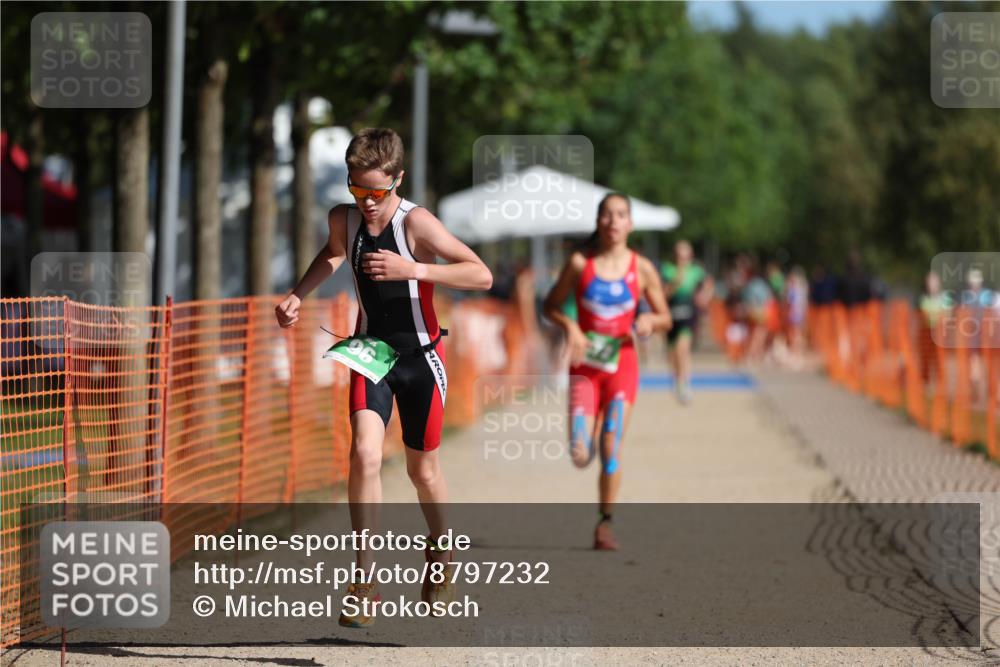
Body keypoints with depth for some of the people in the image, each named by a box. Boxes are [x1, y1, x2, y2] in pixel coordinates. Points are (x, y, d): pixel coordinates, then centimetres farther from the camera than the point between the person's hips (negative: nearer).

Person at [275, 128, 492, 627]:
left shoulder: (415, 223, -22)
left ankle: (440, 555, 39)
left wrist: (411, 269, -36)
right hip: (371, 349, 3)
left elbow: (481, 275, -28)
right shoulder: (343, 219, -7)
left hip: (420, 356, -3)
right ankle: (363, 578, -14)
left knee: (422, 469, 12)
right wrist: (297, 296, 6)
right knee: (364, 455, -18)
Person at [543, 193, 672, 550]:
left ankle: (606, 522, 7)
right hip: (584, 366, 0)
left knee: (611, 448, -8)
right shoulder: (580, 263, -2)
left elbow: (665, 317, 8)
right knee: (579, 455, -10)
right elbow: (551, 305, 6)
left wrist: (649, 321, -14)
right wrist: (569, 326, -13)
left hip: (621, 364, 0)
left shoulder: (642, 269, 0)